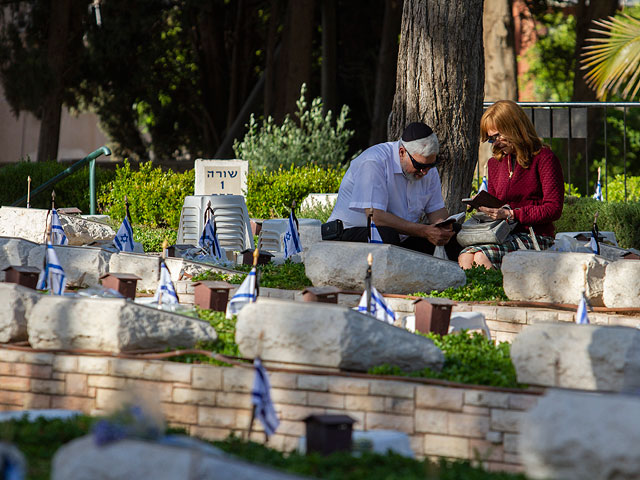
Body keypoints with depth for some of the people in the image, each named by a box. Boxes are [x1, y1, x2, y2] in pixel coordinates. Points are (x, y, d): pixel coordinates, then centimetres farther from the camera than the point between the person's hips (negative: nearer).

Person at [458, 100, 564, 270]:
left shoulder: (544, 158, -3)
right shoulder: (495, 162, 19)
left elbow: (553, 209, -11)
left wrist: (510, 214, -16)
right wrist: (483, 206, 3)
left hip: (534, 237, -6)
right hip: (504, 234, 6)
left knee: (480, 256, -32)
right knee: (465, 257, -27)